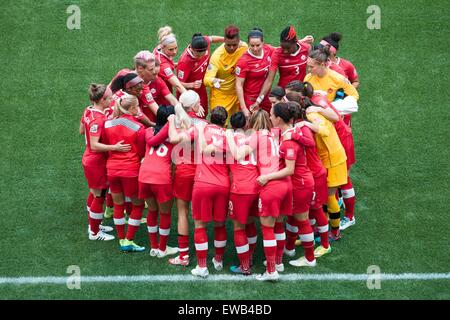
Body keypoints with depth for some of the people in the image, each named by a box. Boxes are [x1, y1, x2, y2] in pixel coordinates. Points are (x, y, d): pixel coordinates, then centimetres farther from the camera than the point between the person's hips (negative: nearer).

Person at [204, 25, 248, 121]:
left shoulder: (244, 47, -12)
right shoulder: (217, 55, -23)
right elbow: (207, 78, -29)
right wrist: (213, 81, -53)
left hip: (237, 93, 4)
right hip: (220, 96, -4)